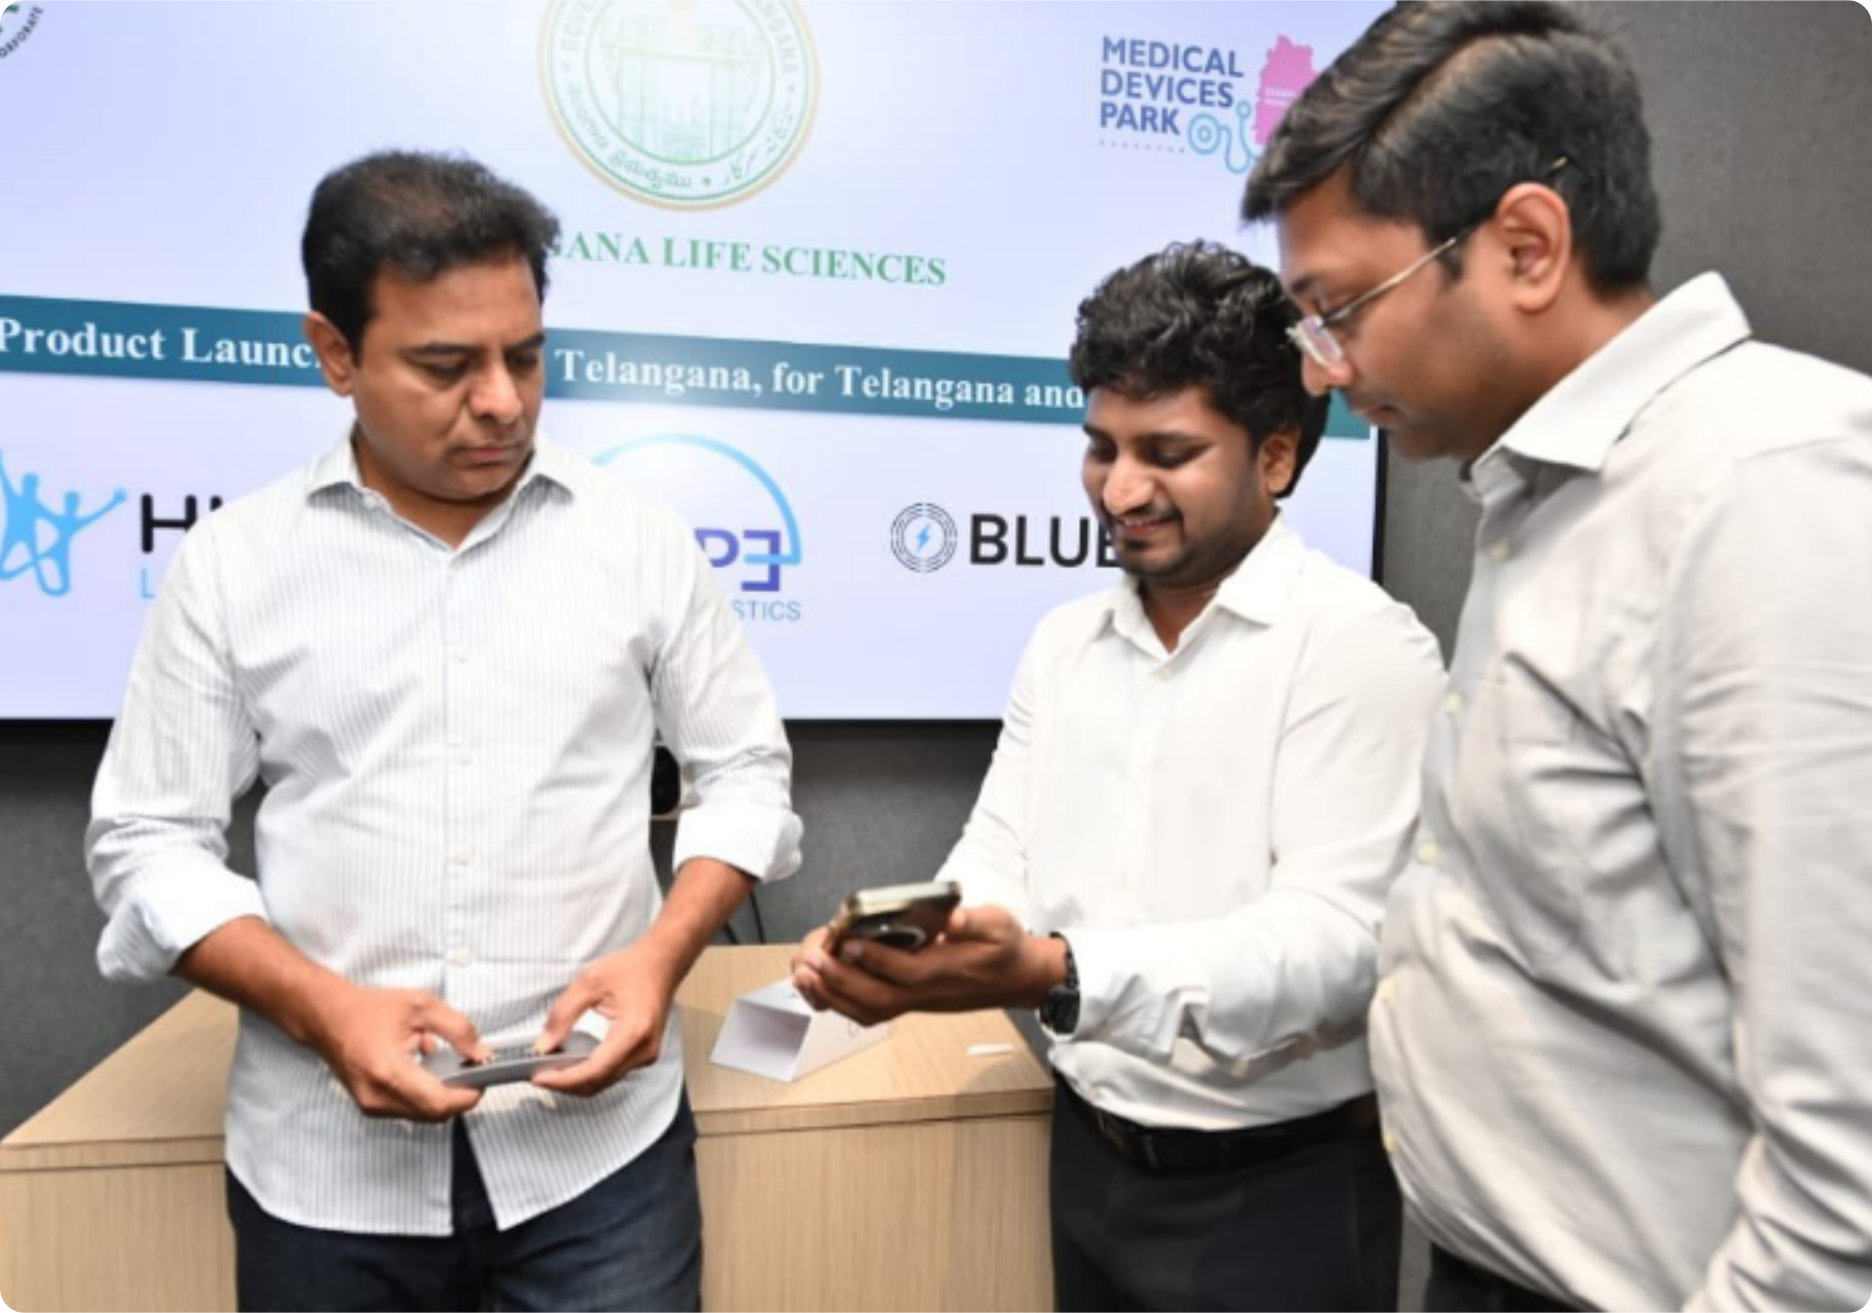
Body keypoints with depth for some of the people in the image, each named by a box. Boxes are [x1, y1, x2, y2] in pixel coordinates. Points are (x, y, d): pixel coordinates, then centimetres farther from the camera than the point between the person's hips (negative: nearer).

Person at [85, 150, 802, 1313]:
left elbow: (745, 769, 4)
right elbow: (149, 842, 2)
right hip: (327, 1161, 1)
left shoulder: (640, 537, 0)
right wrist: (322, 1007, -13)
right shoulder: (232, 563, 0)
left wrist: (660, 955, -11)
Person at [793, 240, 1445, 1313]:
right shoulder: (1063, 643, 5)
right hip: (1090, 1163, 5)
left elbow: (1335, 940, -24)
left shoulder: (1362, 646, -16)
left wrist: (1058, 978, -37)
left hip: (1279, 1194, -5)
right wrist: (895, 951, -19)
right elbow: (998, 863, 2)